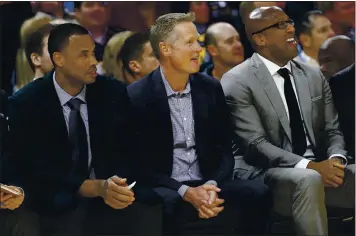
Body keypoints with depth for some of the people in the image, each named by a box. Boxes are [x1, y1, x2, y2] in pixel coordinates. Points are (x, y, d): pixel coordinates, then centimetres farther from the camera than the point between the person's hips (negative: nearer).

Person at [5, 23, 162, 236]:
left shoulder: (114, 93, 3)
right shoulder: (26, 104, -5)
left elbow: (129, 151, 5)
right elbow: (35, 169, -11)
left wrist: (114, 187, -17)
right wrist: (96, 188, -23)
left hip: (111, 198, 3)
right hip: (57, 206, -3)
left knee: (151, 216, -27)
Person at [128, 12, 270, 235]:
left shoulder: (211, 88, 7)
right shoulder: (138, 96, -7)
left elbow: (225, 151, 8)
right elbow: (140, 164, -7)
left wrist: (212, 186, -13)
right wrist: (186, 192, -20)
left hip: (206, 185, 4)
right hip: (163, 189, -4)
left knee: (258, 193, -23)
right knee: (162, 204, -39)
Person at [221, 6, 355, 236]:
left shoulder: (314, 76, 14)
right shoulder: (237, 82, -5)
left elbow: (332, 131, 13)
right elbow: (255, 144, -14)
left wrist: (336, 159, -12)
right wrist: (310, 166, -24)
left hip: (320, 168, 6)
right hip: (265, 174, -5)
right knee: (309, 181, -37)